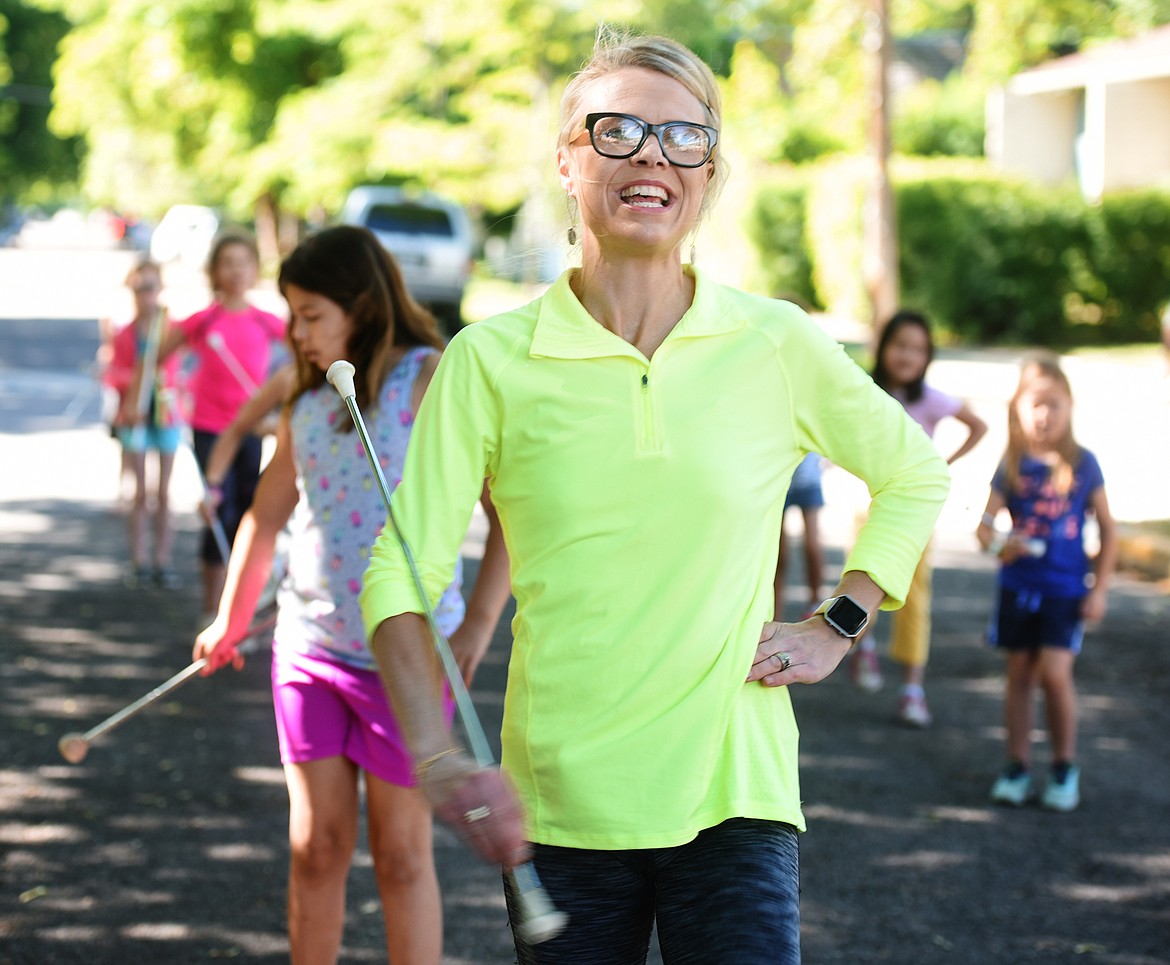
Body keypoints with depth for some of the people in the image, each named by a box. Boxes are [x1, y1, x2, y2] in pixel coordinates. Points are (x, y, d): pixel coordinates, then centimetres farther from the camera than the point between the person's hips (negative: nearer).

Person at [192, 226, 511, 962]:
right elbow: (268, 516, 23)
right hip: (309, 647, 5)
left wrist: (478, 625, -26)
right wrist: (230, 623, 31)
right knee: (315, 850, 8)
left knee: (401, 857, 3)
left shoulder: (429, 381, -10)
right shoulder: (307, 399, 9)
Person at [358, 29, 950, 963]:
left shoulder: (778, 345, 2)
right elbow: (400, 571, -3)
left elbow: (914, 474, 19)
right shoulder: (490, 360, -1)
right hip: (557, 804, 0)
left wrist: (838, 626, 10)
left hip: (732, 794, 0)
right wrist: (439, 757, -16)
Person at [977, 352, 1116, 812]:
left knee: (1055, 672, -11)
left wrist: (1100, 588, -1)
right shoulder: (1013, 466, 0)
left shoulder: (1082, 464, -3)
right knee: (1019, 674, 8)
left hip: (1066, 588, -2)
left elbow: (1107, 529, 3)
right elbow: (985, 522, -3)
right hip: (1018, 585, 2)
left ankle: (1065, 766, 6)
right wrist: (998, 544, -26)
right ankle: (1018, 766, 18)